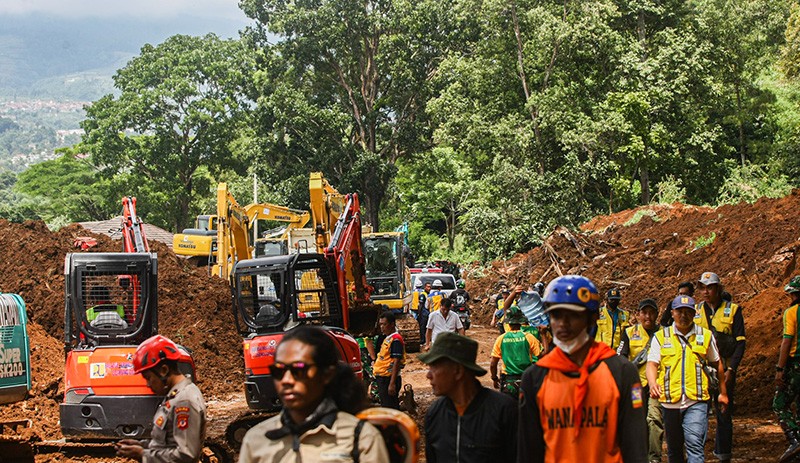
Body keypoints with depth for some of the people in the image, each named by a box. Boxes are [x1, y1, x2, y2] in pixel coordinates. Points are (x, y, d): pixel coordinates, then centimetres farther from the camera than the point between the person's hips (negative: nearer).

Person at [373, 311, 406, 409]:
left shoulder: (395, 340, -16)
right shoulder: (387, 338, 14)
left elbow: (396, 362, -22)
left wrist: (392, 383, -25)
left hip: (389, 379, -10)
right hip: (382, 378, 10)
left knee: (390, 408, -9)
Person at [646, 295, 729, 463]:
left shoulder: (706, 335, 8)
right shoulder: (661, 337, 6)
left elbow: (717, 364, 19)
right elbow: (652, 363, -2)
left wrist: (722, 392, 22)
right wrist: (652, 383, -22)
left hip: (696, 401, -1)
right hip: (670, 402, 2)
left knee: (694, 444, -16)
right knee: (674, 449, 11)